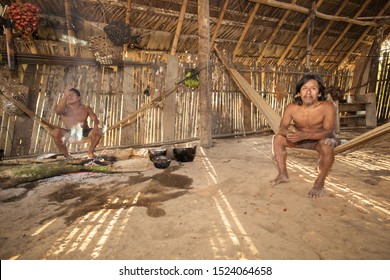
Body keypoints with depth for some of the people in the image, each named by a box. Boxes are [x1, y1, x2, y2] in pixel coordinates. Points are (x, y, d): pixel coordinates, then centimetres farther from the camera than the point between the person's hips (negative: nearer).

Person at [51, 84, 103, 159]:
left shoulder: (85, 108, -5)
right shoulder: (65, 108, -10)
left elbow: (95, 119, -8)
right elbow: (57, 111, -33)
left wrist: (95, 127, -33)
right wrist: (65, 96, -43)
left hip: (84, 133, 0)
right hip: (69, 134, 0)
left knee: (99, 131, -25)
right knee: (55, 131, -27)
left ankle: (90, 152, 2)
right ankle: (66, 155, -6)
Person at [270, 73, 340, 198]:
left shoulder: (327, 107, -30)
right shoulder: (291, 108, -21)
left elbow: (328, 132, -37)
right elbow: (282, 127, -19)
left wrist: (303, 135, -51)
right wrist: (288, 132, -45)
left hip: (321, 139, -4)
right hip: (301, 138, 4)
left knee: (327, 145, -37)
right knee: (278, 138, -12)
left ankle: (319, 183, -17)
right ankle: (283, 175, -2)